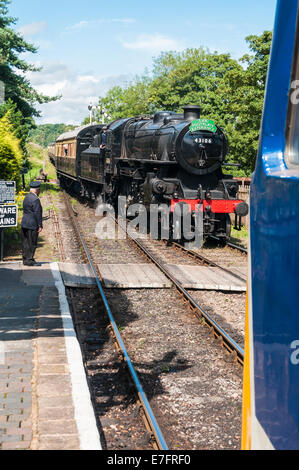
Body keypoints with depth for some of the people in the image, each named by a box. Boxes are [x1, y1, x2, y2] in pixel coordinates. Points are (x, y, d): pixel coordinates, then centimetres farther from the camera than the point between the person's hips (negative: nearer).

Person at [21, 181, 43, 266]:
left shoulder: (27, 197, 12)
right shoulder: (35, 199, -16)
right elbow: (37, 213, -18)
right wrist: (40, 225, -15)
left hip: (24, 223, 9)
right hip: (32, 224, -9)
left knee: (25, 243, 12)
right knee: (32, 243, -3)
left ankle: (25, 259, 17)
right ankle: (29, 260, -2)